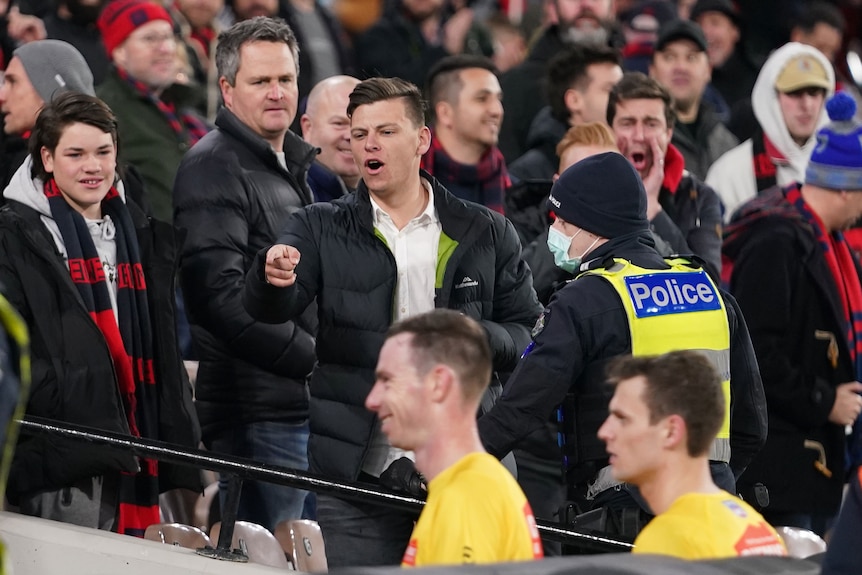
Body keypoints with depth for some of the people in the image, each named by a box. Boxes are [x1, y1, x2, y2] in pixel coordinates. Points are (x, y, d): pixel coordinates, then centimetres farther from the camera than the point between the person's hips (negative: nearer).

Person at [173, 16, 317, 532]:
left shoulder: (291, 168, 21)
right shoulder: (215, 169, -9)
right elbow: (219, 295, -19)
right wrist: (312, 358, -17)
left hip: (302, 406, 9)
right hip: (257, 410, -9)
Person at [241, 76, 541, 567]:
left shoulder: (486, 234, 8)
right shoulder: (321, 229, 7)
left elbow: (529, 335, 9)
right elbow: (270, 308, -9)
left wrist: (482, 337, -13)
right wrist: (274, 279, -33)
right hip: (357, 476, -1)